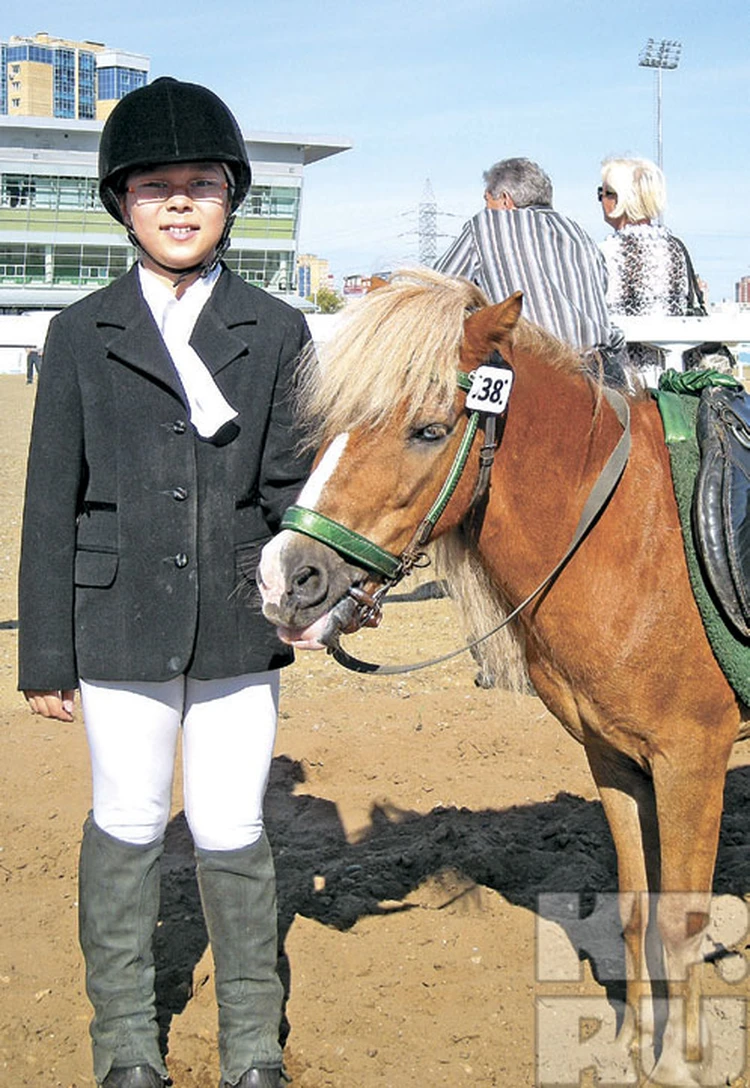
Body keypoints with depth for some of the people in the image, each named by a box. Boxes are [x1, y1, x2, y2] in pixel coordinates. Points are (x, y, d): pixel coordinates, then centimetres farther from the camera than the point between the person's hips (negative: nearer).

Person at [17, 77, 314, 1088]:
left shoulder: (277, 332, 3)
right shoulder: (82, 334, 2)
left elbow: (292, 484, 0)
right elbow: (51, 501, 2)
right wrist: (45, 654, 2)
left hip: (239, 625, 0)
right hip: (120, 624, 0)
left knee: (232, 834, 6)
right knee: (126, 827, 11)